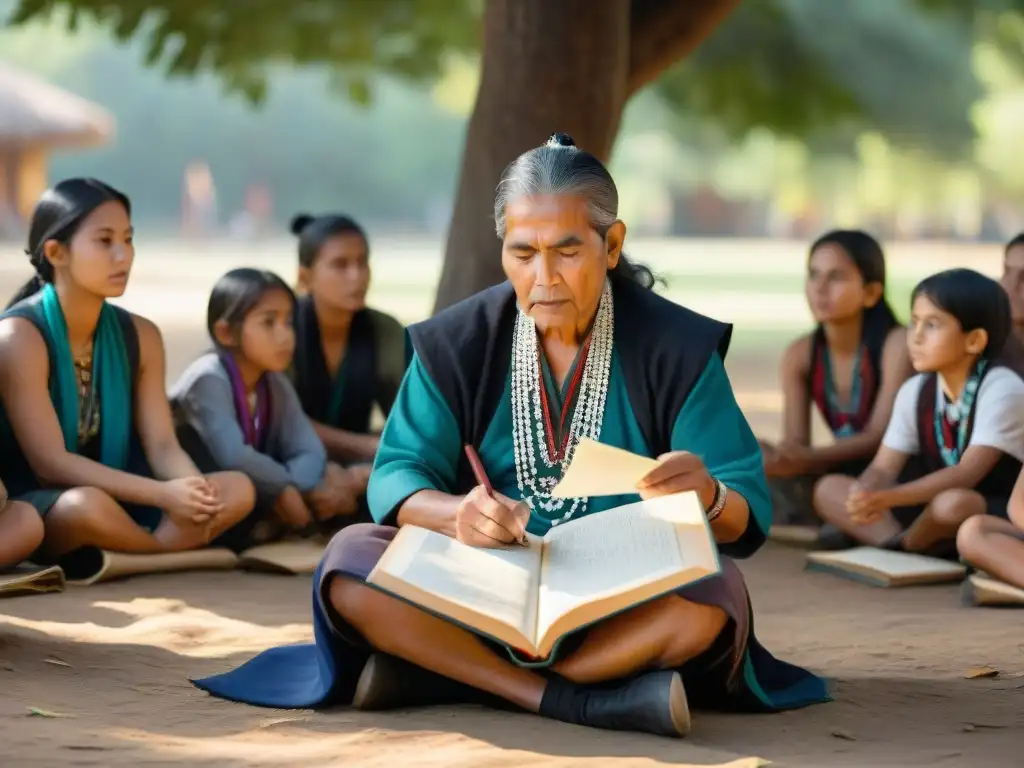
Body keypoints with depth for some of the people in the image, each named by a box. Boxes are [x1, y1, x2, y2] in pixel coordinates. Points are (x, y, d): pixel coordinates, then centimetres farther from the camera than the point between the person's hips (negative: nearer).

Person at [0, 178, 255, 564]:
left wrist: (196, 489, -25)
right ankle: (177, 552, -11)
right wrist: (163, 494, -30)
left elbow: (162, 446, 0)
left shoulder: (139, 335, 5)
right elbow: (51, 463, -21)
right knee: (87, 505, -39)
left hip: (114, 505, 6)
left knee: (237, 489, -13)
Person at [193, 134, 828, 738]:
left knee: (715, 589, -33)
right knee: (350, 560, -24)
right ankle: (582, 701, -29)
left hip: (624, 605, -1)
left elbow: (748, 519, -7)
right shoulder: (457, 344, 0)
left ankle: (439, 676, -26)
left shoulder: (678, 348, -4)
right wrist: (455, 514, -31)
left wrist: (707, 497, -33)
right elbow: (396, 476, -7)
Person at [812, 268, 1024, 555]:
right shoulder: (915, 391, 2)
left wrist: (886, 498, -38)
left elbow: (966, 474, -28)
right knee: (829, 489, -6)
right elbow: (882, 469, -3)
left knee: (954, 503, -40)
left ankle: (901, 544, -10)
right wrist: (868, 497, -28)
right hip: (935, 506, 6)